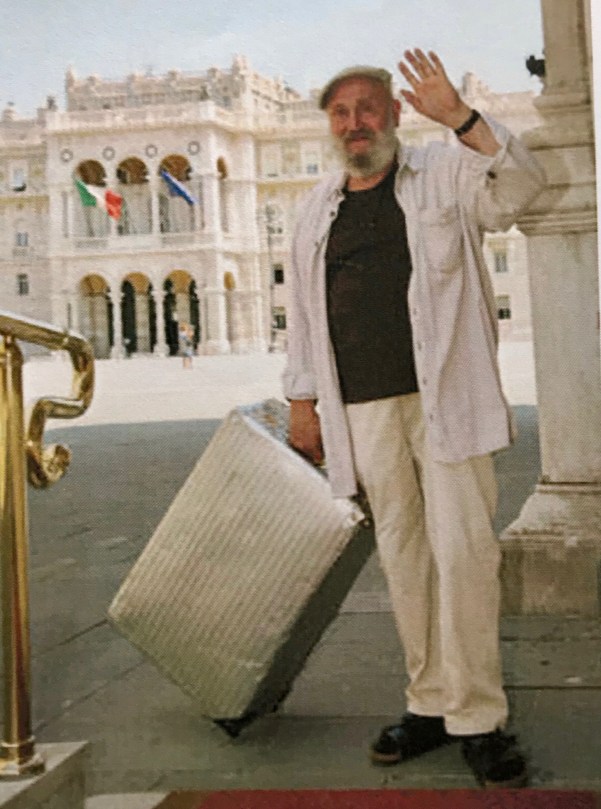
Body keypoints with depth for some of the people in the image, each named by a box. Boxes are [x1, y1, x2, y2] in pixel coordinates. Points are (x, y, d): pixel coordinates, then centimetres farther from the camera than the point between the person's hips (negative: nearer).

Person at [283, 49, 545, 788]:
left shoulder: (445, 178, 6)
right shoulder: (317, 212, 17)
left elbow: (520, 185, -13)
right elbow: (303, 313, 19)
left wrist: (458, 116, -24)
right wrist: (303, 401, 15)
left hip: (444, 397, -3)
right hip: (365, 409, 4)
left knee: (462, 549, -9)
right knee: (402, 555, 6)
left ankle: (476, 718, -1)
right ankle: (430, 704, 17)